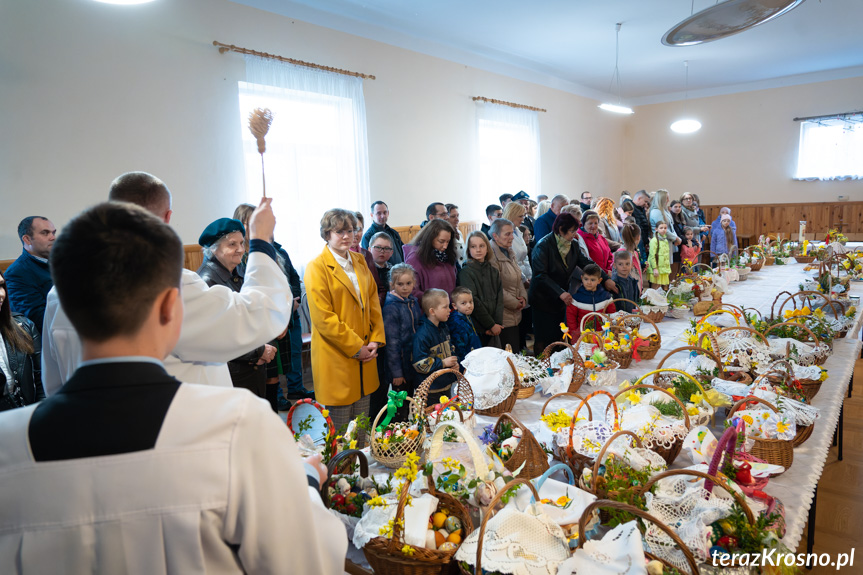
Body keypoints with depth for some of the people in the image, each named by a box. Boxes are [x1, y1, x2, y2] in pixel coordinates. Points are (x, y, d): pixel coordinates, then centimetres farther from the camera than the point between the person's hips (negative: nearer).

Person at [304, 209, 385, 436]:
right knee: (340, 432, 5)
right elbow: (323, 317, -15)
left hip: (364, 357, 6)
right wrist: (356, 348, -14)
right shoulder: (317, 267, -10)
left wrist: (376, 339, 2)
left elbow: (373, 301, 14)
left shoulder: (359, 261, 12)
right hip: (336, 358, -6)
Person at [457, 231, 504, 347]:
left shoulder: (493, 271, 11)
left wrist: (498, 323, -7)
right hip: (476, 329, -5)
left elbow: (499, 299, 6)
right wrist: (491, 325, -11)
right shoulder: (466, 272, -6)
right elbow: (473, 302, -12)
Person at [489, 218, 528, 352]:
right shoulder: (491, 256, -17)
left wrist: (523, 297, 7)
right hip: (503, 316, -9)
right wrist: (514, 303, -11)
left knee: (517, 350, 12)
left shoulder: (510, 253, 14)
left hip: (515, 315, 9)